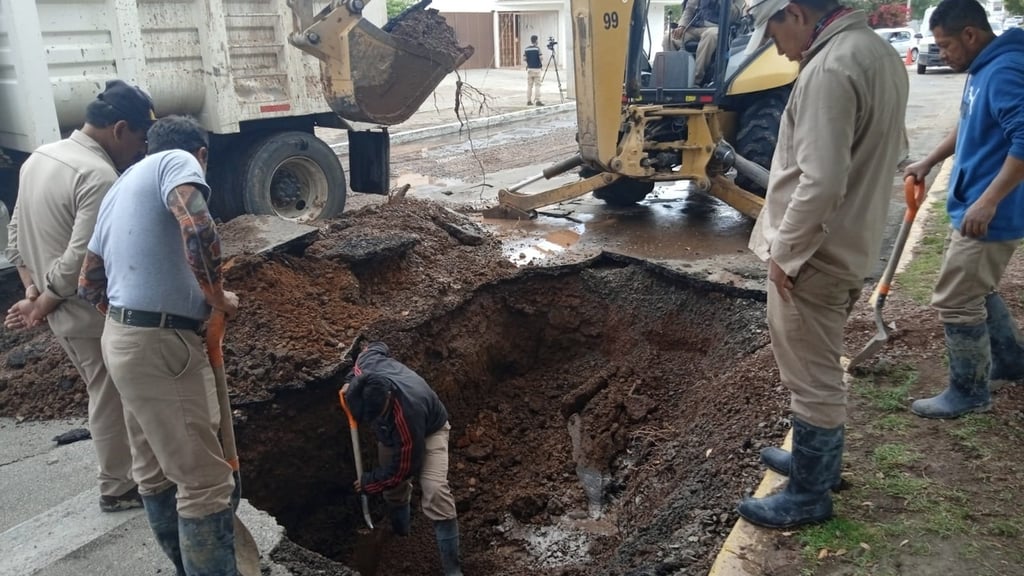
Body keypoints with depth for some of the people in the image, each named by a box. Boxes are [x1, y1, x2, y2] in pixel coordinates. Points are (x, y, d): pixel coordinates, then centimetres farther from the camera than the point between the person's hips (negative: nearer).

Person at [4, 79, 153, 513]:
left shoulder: (40, 158, 6)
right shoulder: (99, 176, -25)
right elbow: (80, 262, -27)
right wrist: (42, 306, -14)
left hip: (63, 313, 9)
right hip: (93, 315, -9)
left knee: (105, 396, 23)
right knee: (111, 401, 8)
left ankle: (122, 466, 39)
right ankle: (117, 488, 25)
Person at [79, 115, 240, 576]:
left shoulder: (122, 185, 21)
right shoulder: (177, 161, -6)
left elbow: (89, 284, 22)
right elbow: (197, 230, -27)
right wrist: (219, 297, -13)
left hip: (120, 338, 10)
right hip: (161, 346, -10)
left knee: (155, 472, 21)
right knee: (205, 482, -3)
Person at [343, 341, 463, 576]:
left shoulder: (408, 412, -47)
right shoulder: (366, 365, -34)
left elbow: (403, 468, -30)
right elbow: (376, 348, -4)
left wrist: (369, 482, -14)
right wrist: (353, 387, -1)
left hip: (429, 430, -6)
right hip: (392, 430, 6)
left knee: (434, 490, -22)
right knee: (393, 487, 15)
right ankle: (399, 531, 45)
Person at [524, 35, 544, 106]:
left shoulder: (527, 48, 4)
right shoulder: (537, 48, -9)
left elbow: (524, 58, 3)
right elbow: (540, 58, -12)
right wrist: (541, 64, 7)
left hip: (529, 68, 4)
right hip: (536, 68, -4)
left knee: (529, 85, 8)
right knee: (537, 85, -3)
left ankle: (529, 101, 8)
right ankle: (537, 100, -8)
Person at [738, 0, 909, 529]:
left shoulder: (830, 68, -22)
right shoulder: (878, 52, 10)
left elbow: (820, 183, -28)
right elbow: (890, 150, 19)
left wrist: (783, 251, -16)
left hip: (813, 252, -10)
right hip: (850, 243, 10)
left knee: (810, 376, 3)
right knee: (821, 368, 23)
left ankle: (808, 495, 19)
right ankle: (819, 460, 40)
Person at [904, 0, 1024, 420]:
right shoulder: (983, 69, 11)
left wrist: (987, 202, -31)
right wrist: (928, 163, 27)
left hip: (990, 215, -11)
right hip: (974, 209, 11)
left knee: (955, 301, -3)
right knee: (977, 291, 24)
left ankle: (968, 393, 12)